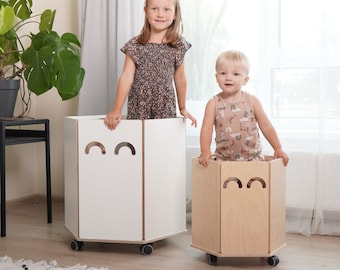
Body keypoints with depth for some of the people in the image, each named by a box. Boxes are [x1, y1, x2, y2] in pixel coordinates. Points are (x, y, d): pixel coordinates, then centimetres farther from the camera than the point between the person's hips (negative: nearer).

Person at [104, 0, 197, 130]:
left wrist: (182, 108, 17)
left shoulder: (179, 46, 1)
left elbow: (179, 78, 10)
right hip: (139, 106, 0)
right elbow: (127, 77, -7)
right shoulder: (135, 45, -2)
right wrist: (117, 110, -12)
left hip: (166, 108, 1)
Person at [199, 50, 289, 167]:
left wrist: (278, 149, 0)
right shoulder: (214, 103, -2)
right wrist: (205, 152, -19)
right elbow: (206, 129, -6)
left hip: (253, 157, 0)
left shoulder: (252, 101, -1)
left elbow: (266, 127, 3)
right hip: (224, 159, 0)